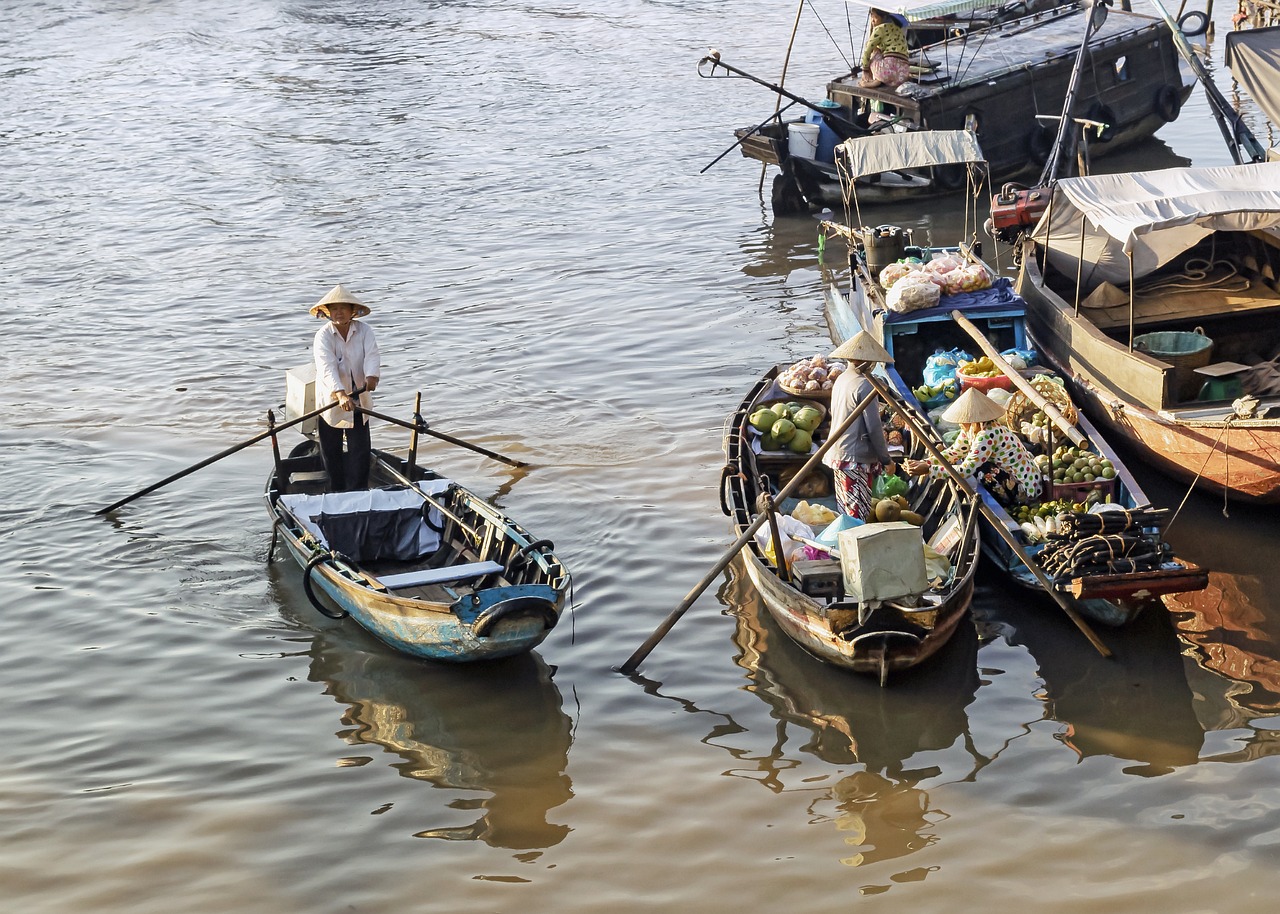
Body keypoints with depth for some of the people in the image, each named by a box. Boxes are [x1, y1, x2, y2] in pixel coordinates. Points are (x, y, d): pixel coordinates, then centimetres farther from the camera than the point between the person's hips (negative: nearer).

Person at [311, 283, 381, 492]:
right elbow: (327, 368, -29)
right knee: (331, 451, 8)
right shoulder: (323, 336, -15)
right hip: (330, 399, -1)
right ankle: (336, 493, 22)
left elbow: (372, 355, -20)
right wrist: (340, 394, -44)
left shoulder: (364, 330, -6)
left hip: (358, 399, 1)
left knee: (360, 449, -1)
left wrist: (371, 377, -43)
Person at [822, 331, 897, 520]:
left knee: (846, 511, 14)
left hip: (838, 454, 9)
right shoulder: (864, 385, -17)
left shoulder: (841, 380, 9)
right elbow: (873, 428, -17)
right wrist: (886, 460, -8)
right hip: (857, 459, -9)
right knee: (859, 514, -6)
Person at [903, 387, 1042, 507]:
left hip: (1024, 489, -9)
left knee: (975, 469, -24)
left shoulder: (988, 435, -27)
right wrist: (922, 463, -8)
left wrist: (928, 470, -27)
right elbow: (953, 453, 5)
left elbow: (965, 470, -29)